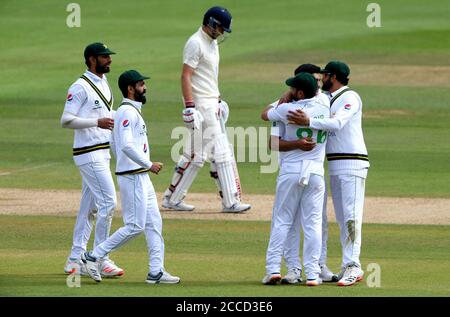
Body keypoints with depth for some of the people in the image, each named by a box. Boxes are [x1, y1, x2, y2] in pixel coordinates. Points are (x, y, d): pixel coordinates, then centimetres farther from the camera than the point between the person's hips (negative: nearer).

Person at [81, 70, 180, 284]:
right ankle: (93, 256, -2)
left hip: (141, 177, 10)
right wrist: (148, 164, -20)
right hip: (132, 177, -10)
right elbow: (126, 145, -26)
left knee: (154, 223, 7)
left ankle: (156, 272, 7)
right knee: (135, 226, -8)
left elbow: (115, 146, 21)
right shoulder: (128, 112, -15)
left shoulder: (132, 111, 16)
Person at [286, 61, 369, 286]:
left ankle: (352, 266, -21)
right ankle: (349, 267, 9)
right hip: (334, 166, 9)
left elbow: (337, 123, -24)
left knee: (351, 216, -14)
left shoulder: (350, 98, -9)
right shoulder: (325, 99, 17)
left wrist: (308, 122, -33)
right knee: (341, 218, 7)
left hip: (352, 164, -9)